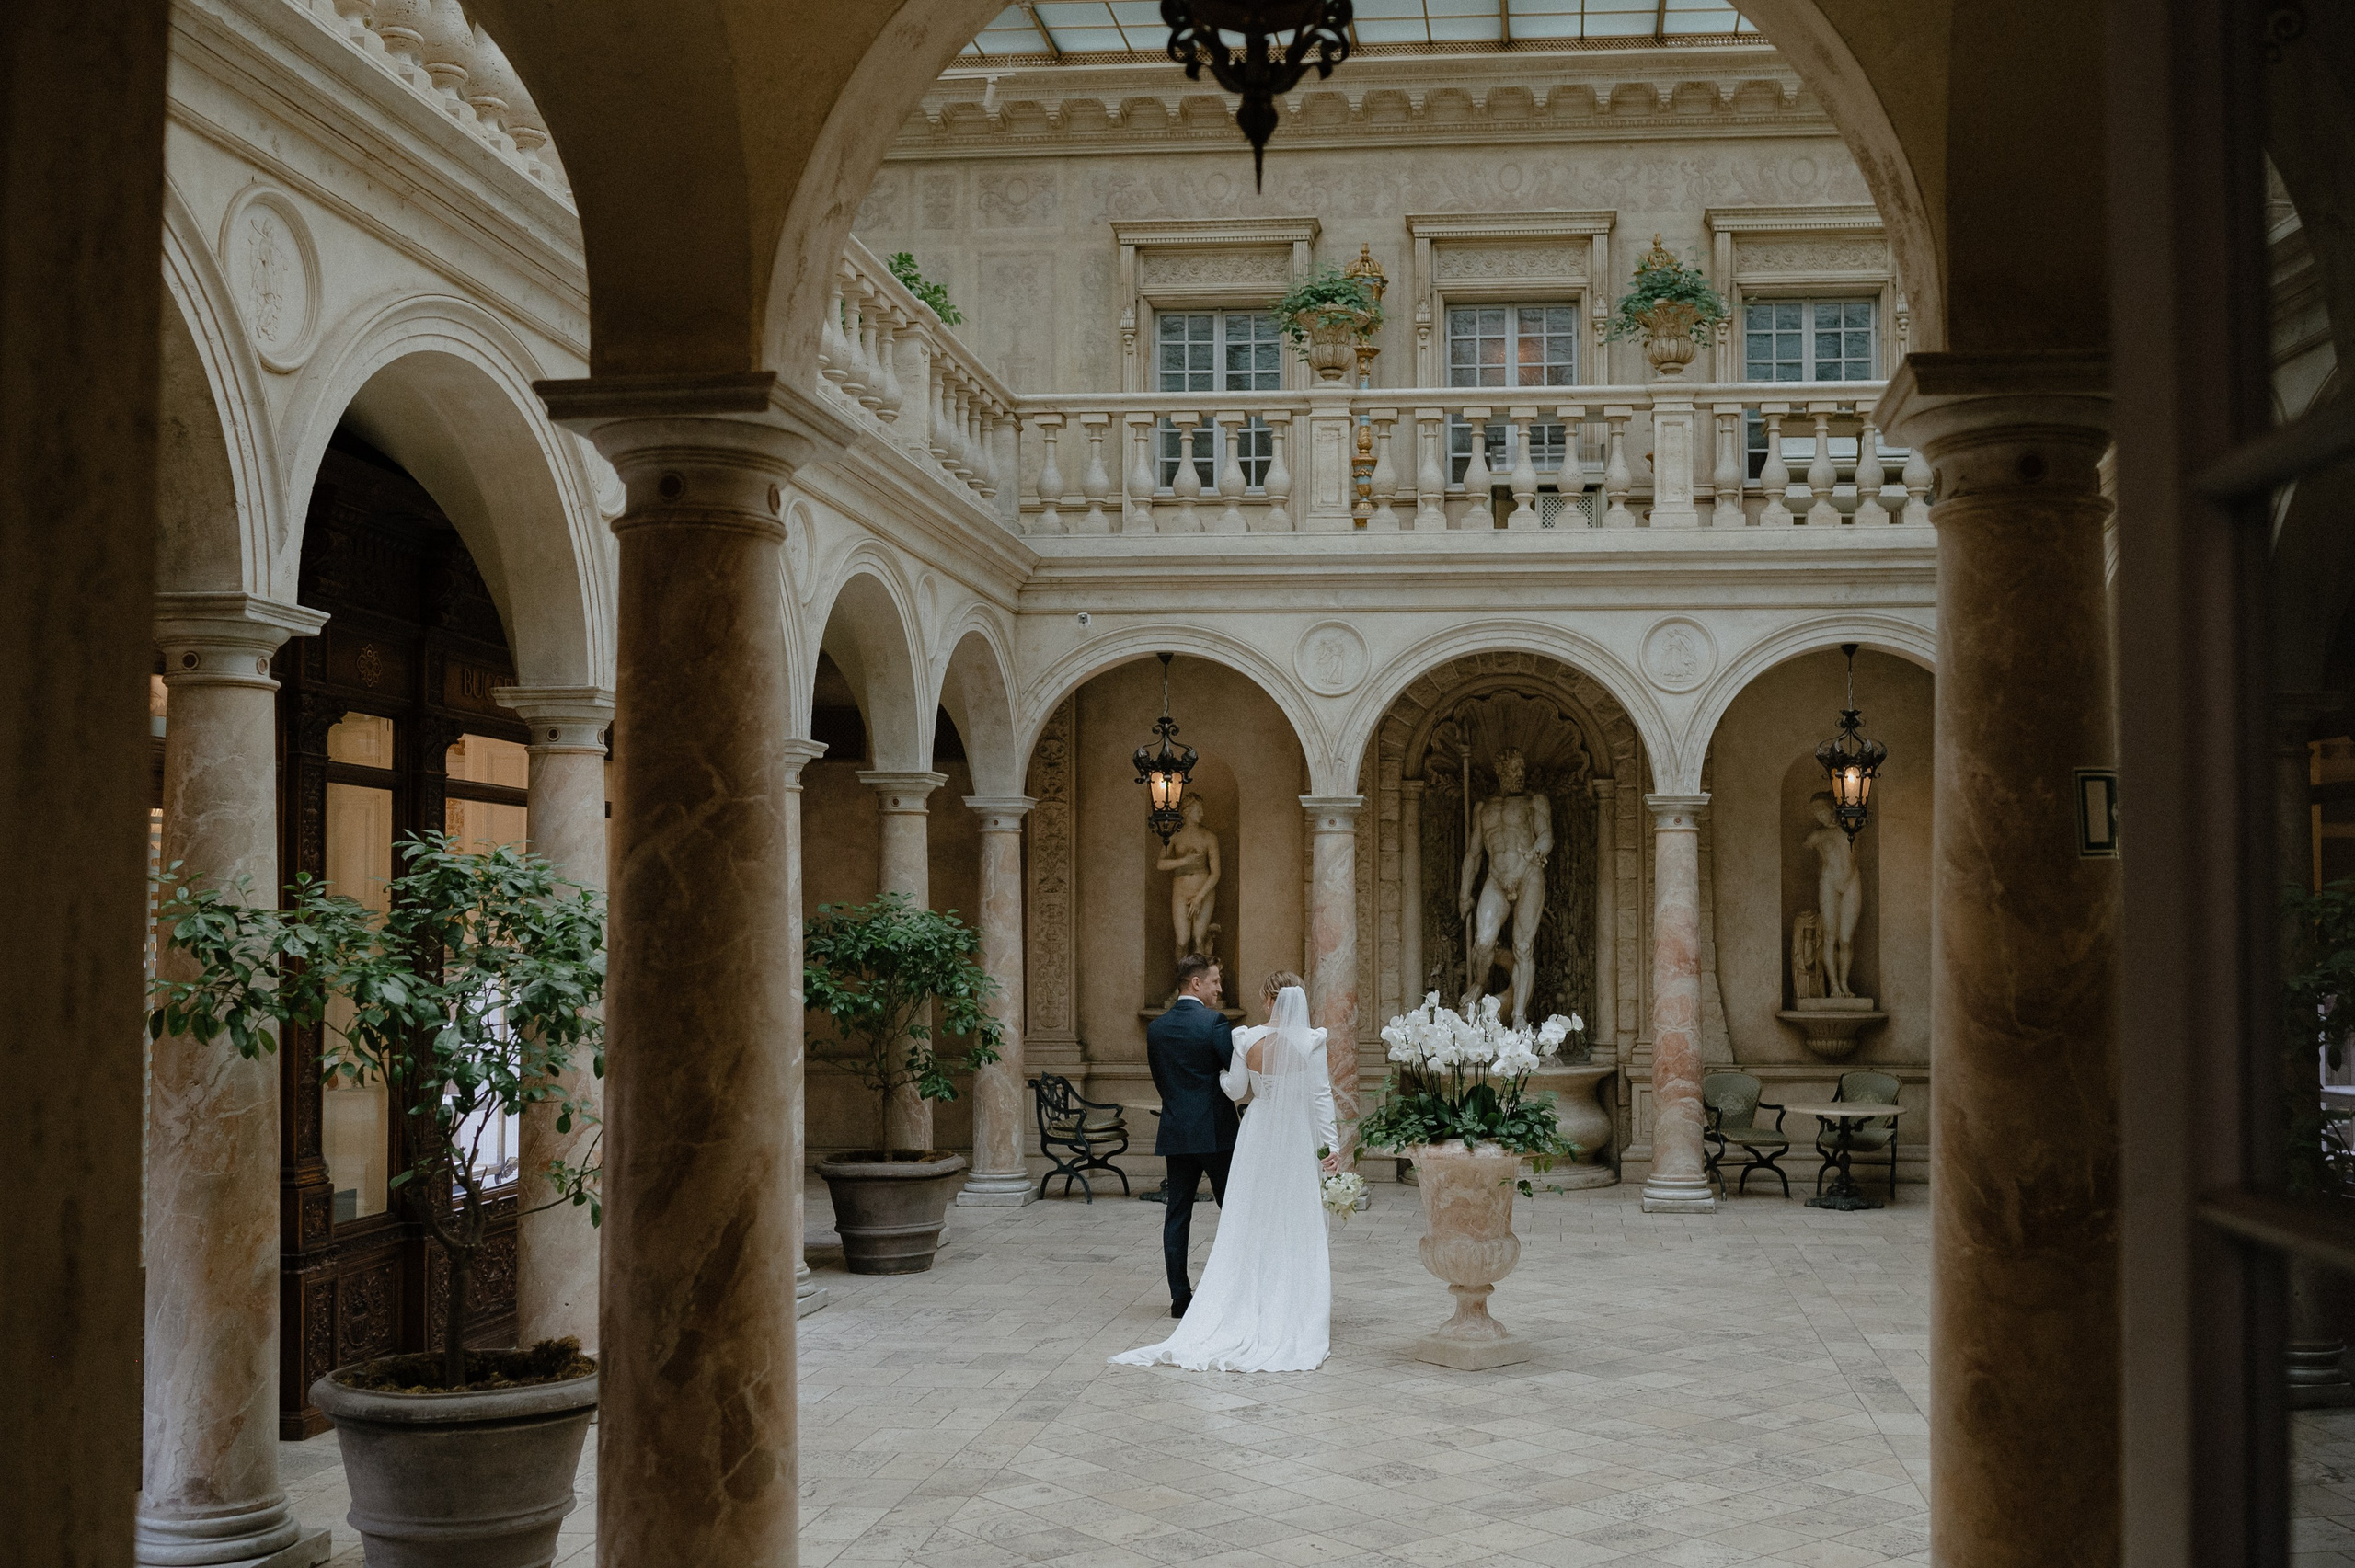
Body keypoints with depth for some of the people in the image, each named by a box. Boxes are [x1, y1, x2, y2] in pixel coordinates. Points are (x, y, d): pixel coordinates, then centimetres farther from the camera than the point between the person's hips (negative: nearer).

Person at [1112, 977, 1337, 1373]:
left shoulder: (1247, 1039, -3)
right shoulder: (1311, 1041, -10)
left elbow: (1235, 1089, 3)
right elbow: (1321, 1095, -9)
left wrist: (1217, 1073, 24)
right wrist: (1330, 1144, -5)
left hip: (1258, 1137, 2)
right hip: (1297, 1139, -2)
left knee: (1251, 1226, 9)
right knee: (1295, 1230, 5)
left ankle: (1248, 1311, 9)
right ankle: (1294, 1318, 7)